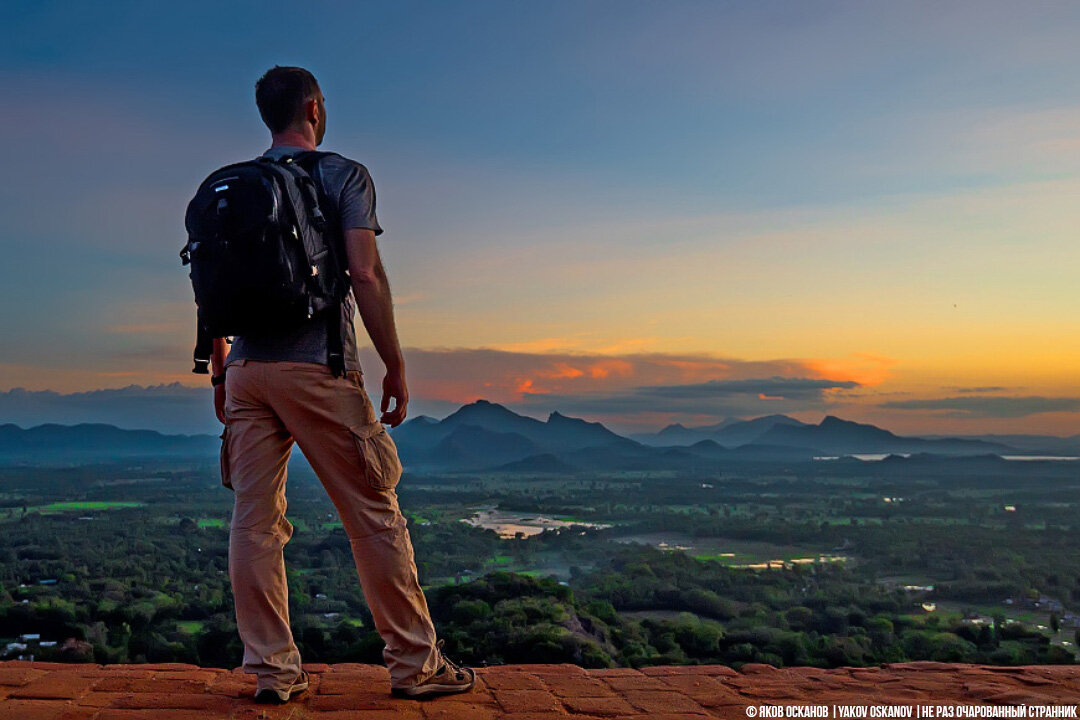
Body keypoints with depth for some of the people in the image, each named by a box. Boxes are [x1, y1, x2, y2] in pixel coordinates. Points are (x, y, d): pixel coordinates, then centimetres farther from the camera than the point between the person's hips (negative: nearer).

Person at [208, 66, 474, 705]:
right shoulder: (344, 175, -1)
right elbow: (366, 277, -11)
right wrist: (395, 366, -6)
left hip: (247, 370, 5)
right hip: (318, 371, -5)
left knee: (255, 521, 7)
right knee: (375, 517, 2)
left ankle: (272, 669, 12)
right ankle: (415, 664, 10)